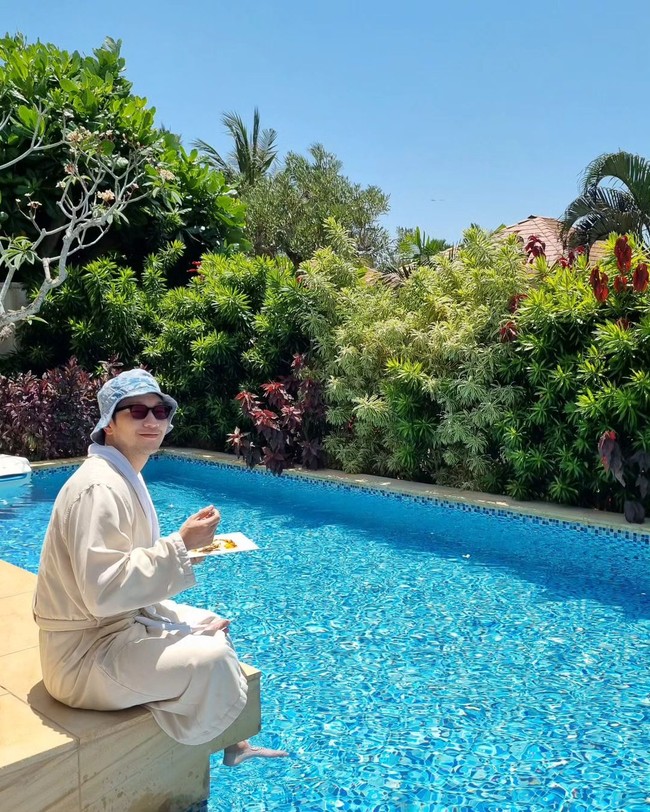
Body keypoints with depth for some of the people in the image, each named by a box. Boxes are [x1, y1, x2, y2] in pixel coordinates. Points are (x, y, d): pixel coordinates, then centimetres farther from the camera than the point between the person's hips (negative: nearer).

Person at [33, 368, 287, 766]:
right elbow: (103, 591, -32)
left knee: (213, 627, 16)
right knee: (212, 658, -19)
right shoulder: (101, 488, -25)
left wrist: (182, 549, 1)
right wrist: (181, 543, -26)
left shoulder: (124, 477, 7)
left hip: (119, 622, 11)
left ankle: (233, 743, 30)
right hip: (87, 652, -10)